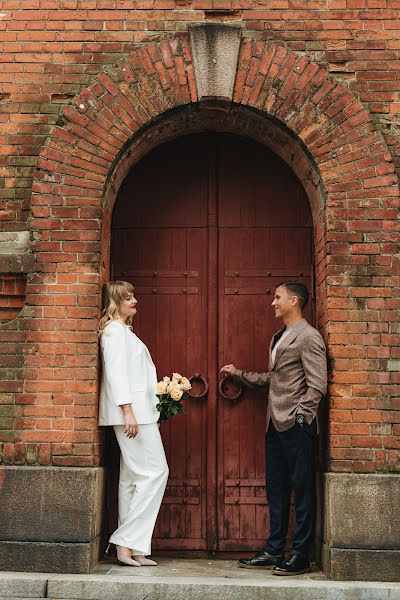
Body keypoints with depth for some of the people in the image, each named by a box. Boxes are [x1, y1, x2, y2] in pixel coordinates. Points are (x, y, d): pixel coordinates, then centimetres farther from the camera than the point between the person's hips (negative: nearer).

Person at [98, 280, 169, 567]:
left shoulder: (123, 330, 22)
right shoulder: (114, 330, -7)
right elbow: (116, 371, -17)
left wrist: (152, 411, 19)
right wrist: (128, 411, -24)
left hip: (138, 412, 10)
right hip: (132, 412, -10)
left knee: (133, 477, 8)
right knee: (155, 472, -11)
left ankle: (130, 547, 10)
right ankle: (129, 542, -9)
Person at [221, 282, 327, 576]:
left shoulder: (309, 337, -8)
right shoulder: (279, 338, 19)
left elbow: (317, 385, -13)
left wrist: (298, 416, -16)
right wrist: (239, 374, 22)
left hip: (297, 427, -9)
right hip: (275, 425, 9)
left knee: (302, 490, -1)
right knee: (276, 490, 12)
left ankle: (301, 556, 5)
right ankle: (274, 551, 20)